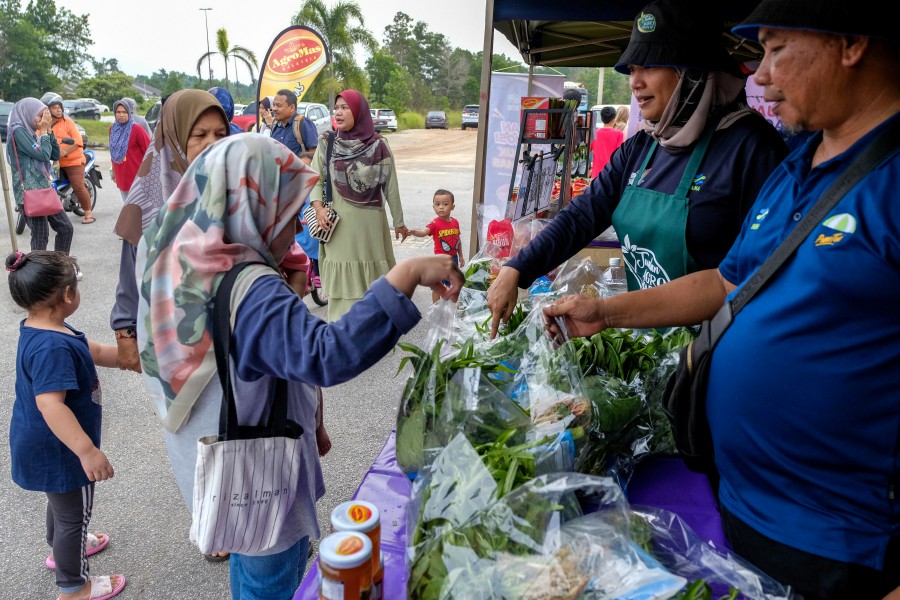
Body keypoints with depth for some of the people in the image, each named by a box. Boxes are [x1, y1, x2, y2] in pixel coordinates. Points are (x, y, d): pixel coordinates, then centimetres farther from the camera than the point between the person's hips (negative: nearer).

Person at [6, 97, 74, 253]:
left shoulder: (32, 132, 17)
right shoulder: (18, 131, -9)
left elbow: (55, 155, 13)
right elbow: (43, 154, -17)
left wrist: (48, 130, 6)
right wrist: (43, 131, -5)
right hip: (30, 192, -9)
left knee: (66, 229, 10)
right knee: (41, 236, -7)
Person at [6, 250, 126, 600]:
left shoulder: (40, 331, 0)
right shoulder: (52, 346, -34)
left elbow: (96, 352, 8)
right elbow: (50, 404, -41)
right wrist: (87, 450, -44)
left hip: (50, 445, 10)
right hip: (59, 450, -10)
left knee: (62, 501, 32)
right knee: (74, 513, 11)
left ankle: (61, 549, 57)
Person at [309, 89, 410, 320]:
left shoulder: (378, 147, -3)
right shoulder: (326, 143, 1)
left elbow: (391, 186, 2)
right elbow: (315, 178, 6)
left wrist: (399, 222, 7)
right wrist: (318, 207, -11)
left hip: (369, 223, -1)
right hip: (338, 223, 1)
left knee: (371, 276, 6)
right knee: (341, 278, 5)